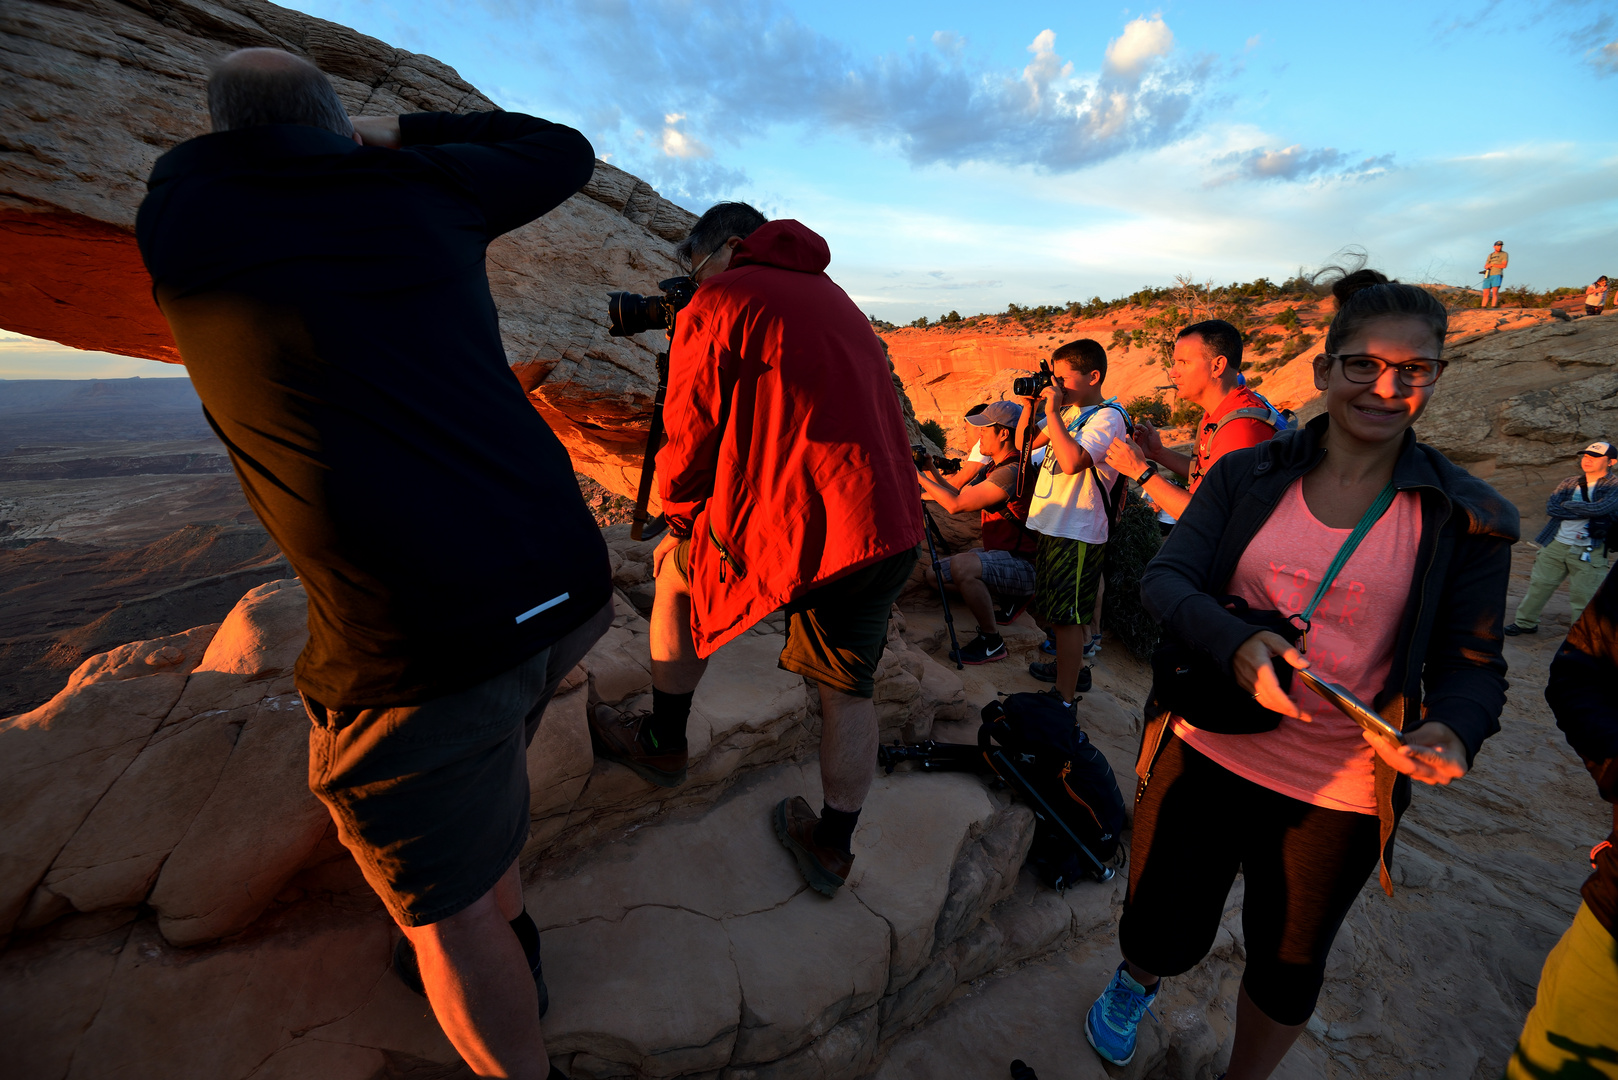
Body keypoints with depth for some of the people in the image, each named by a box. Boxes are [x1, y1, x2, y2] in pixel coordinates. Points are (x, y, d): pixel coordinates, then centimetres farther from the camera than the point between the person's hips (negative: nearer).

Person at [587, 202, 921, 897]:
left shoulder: (717, 302, 3)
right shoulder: (835, 300, 26)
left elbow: (690, 439, -1)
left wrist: (682, 518, 18)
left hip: (791, 528, -6)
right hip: (891, 529, 7)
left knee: (675, 565, 22)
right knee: (848, 687, 18)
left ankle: (663, 743, 34)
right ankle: (831, 846, 33)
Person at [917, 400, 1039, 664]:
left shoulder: (1013, 472, -24)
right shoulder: (995, 467, 8)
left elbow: (956, 504, -27)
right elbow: (960, 494, 11)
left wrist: (917, 476, -17)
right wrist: (932, 474, 1)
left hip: (1023, 565, -10)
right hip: (998, 554, 10)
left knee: (961, 566, -35)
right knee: (934, 574, 6)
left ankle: (992, 642, -17)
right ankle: (1009, 597, 16)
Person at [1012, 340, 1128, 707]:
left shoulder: (1107, 417, -13)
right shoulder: (1067, 412, 12)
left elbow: (1072, 461, -30)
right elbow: (1024, 443, 19)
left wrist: (1052, 411, -22)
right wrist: (1030, 405, 5)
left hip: (1078, 534, -9)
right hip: (1052, 525, 9)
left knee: (1067, 615, -3)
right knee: (1054, 609, 20)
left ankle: (1064, 700, 6)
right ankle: (1073, 668, 39)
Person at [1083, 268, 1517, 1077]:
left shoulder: (1467, 519, -3)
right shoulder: (1247, 475, -3)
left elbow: (1470, 664, -1)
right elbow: (1165, 579, -10)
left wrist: (1451, 730, -23)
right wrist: (1237, 642, -29)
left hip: (1336, 796, 1)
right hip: (1206, 751, 0)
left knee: (1288, 964, 21)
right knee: (1162, 933, 13)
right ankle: (1136, 981, 52)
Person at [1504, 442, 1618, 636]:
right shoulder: (1569, 483, 11)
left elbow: (1599, 508, -17)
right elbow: (1550, 506, -2)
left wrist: (1567, 505, -3)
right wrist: (1585, 512, -11)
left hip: (1588, 552, -4)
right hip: (1556, 544, 4)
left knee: (1584, 595, 1)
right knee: (1539, 584, 9)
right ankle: (1526, 622, 22)